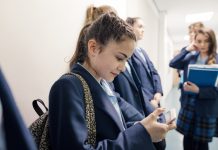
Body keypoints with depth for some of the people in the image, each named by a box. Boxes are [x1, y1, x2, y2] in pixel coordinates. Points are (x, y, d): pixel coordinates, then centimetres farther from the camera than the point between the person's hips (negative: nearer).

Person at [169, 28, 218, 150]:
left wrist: (198, 90, -24)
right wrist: (187, 49, -8)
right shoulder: (191, 57, 3)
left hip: (206, 108, -2)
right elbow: (173, 64, -7)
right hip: (188, 105, 3)